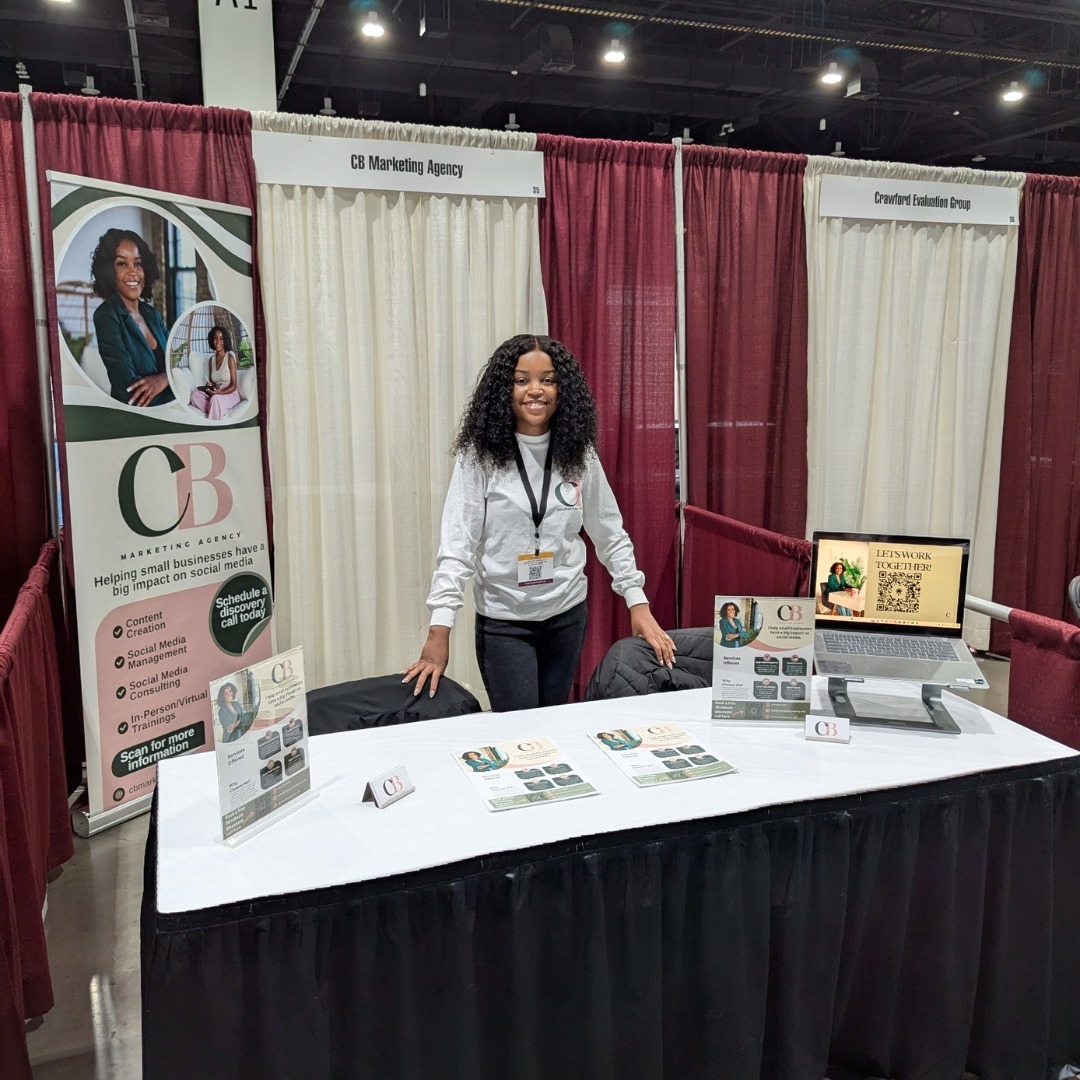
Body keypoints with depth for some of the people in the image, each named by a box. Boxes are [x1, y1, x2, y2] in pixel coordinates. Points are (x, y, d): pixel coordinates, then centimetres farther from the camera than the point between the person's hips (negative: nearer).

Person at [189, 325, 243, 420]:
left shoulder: (230, 357, -7)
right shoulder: (212, 359, 11)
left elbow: (234, 385, -9)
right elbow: (210, 381, 17)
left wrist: (220, 392, -26)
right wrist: (209, 387, -8)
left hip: (229, 394, -6)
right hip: (215, 393, 6)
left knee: (215, 398, -38)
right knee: (195, 394, -22)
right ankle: (222, 411, -25)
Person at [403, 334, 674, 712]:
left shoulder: (579, 453, -2)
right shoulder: (480, 455, -12)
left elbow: (610, 534, 4)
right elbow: (457, 542, -14)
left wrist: (638, 601, -2)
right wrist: (440, 629, -21)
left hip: (567, 612, 3)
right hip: (503, 619, -3)